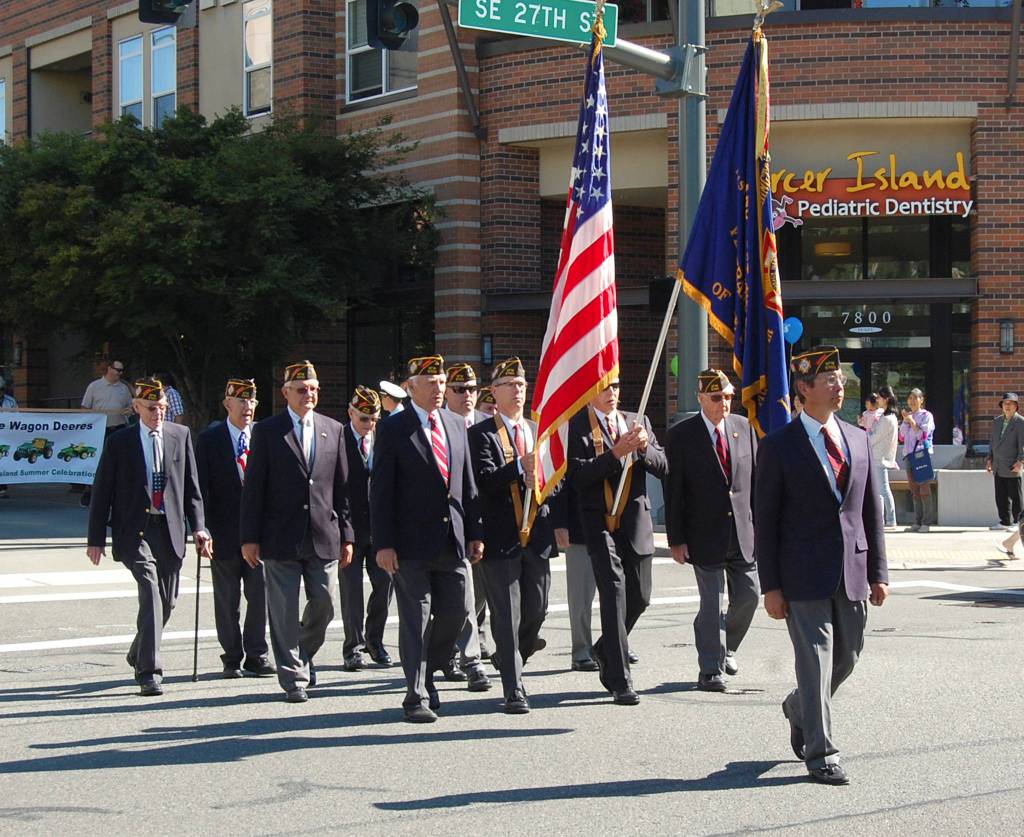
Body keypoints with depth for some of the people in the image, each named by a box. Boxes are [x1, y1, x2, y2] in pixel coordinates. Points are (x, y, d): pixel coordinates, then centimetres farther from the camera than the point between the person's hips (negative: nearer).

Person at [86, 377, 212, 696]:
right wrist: (96, 538, 1)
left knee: (167, 599, 10)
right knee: (150, 590, -19)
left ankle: (139, 654, 35)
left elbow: (191, 487, 10)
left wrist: (198, 527, 0)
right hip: (135, 531, -4)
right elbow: (101, 493, 3)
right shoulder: (119, 443, 1)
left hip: (170, 529, 4)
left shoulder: (180, 436, 8)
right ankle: (149, 671, -18)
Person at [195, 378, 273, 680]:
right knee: (227, 598, 6)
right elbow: (201, 486, -2)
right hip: (224, 529, -1)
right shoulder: (209, 438, -1)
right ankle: (232, 657, 16)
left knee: (260, 593, 2)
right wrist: (204, 528, -8)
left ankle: (256, 654, 13)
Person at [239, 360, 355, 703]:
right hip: (281, 539, -3)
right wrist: (250, 537, -6)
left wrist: (346, 535, 7)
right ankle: (293, 678, 7)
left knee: (324, 605, 7)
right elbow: (253, 488, -1)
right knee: (284, 612, -1)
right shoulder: (267, 431, 0)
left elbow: (342, 486, 11)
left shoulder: (333, 430, 10)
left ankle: (303, 656, 32)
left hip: (324, 536, 3)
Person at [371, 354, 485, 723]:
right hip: (411, 544, -5)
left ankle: (425, 673, 30)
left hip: (453, 542, 5)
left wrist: (475, 532, 9)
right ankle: (416, 696, 4)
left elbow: (468, 484, 15)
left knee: (454, 614, 8)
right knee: (415, 620, -2)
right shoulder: (392, 429, -3)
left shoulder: (457, 426, 13)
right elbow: (380, 491, -6)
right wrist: (383, 543, -12)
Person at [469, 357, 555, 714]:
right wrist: (521, 467, -25)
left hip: (537, 536, 5)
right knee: (507, 617, -3)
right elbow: (484, 480, -16)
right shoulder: (481, 434, -3)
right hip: (502, 537, -5)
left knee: (537, 611, 10)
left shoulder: (540, 432, 15)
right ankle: (514, 691, 2)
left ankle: (508, 659, 37)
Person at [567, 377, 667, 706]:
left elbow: (662, 467, 6)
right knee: (614, 595, -11)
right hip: (600, 523, -5)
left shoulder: (637, 421, 12)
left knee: (639, 598, 11)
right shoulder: (575, 425, -3)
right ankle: (620, 682, -8)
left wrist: (644, 447, -13)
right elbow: (578, 475, -14)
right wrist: (616, 453, -21)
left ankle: (606, 650, 37)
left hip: (636, 523, 5)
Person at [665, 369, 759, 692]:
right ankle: (710, 671, 8)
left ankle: (725, 647, 34)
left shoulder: (744, 427, 5)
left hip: (743, 532, 4)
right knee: (712, 603, -2)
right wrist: (676, 540, -9)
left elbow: (756, 477, 11)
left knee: (749, 596, 8)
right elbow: (674, 492, -6)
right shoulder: (681, 435, -6)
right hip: (705, 535, -4)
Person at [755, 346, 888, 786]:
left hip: (852, 574, 5)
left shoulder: (858, 440, 11)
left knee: (847, 656, 14)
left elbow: (871, 512, 13)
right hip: (803, 575, -5)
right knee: (815, 660, -4)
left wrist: (878, 572, 8)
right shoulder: (778, 446, -4)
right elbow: (765, 521, -4)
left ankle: (800, 707, 40)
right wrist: (771, 585, -8)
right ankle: (820, 754, 5)